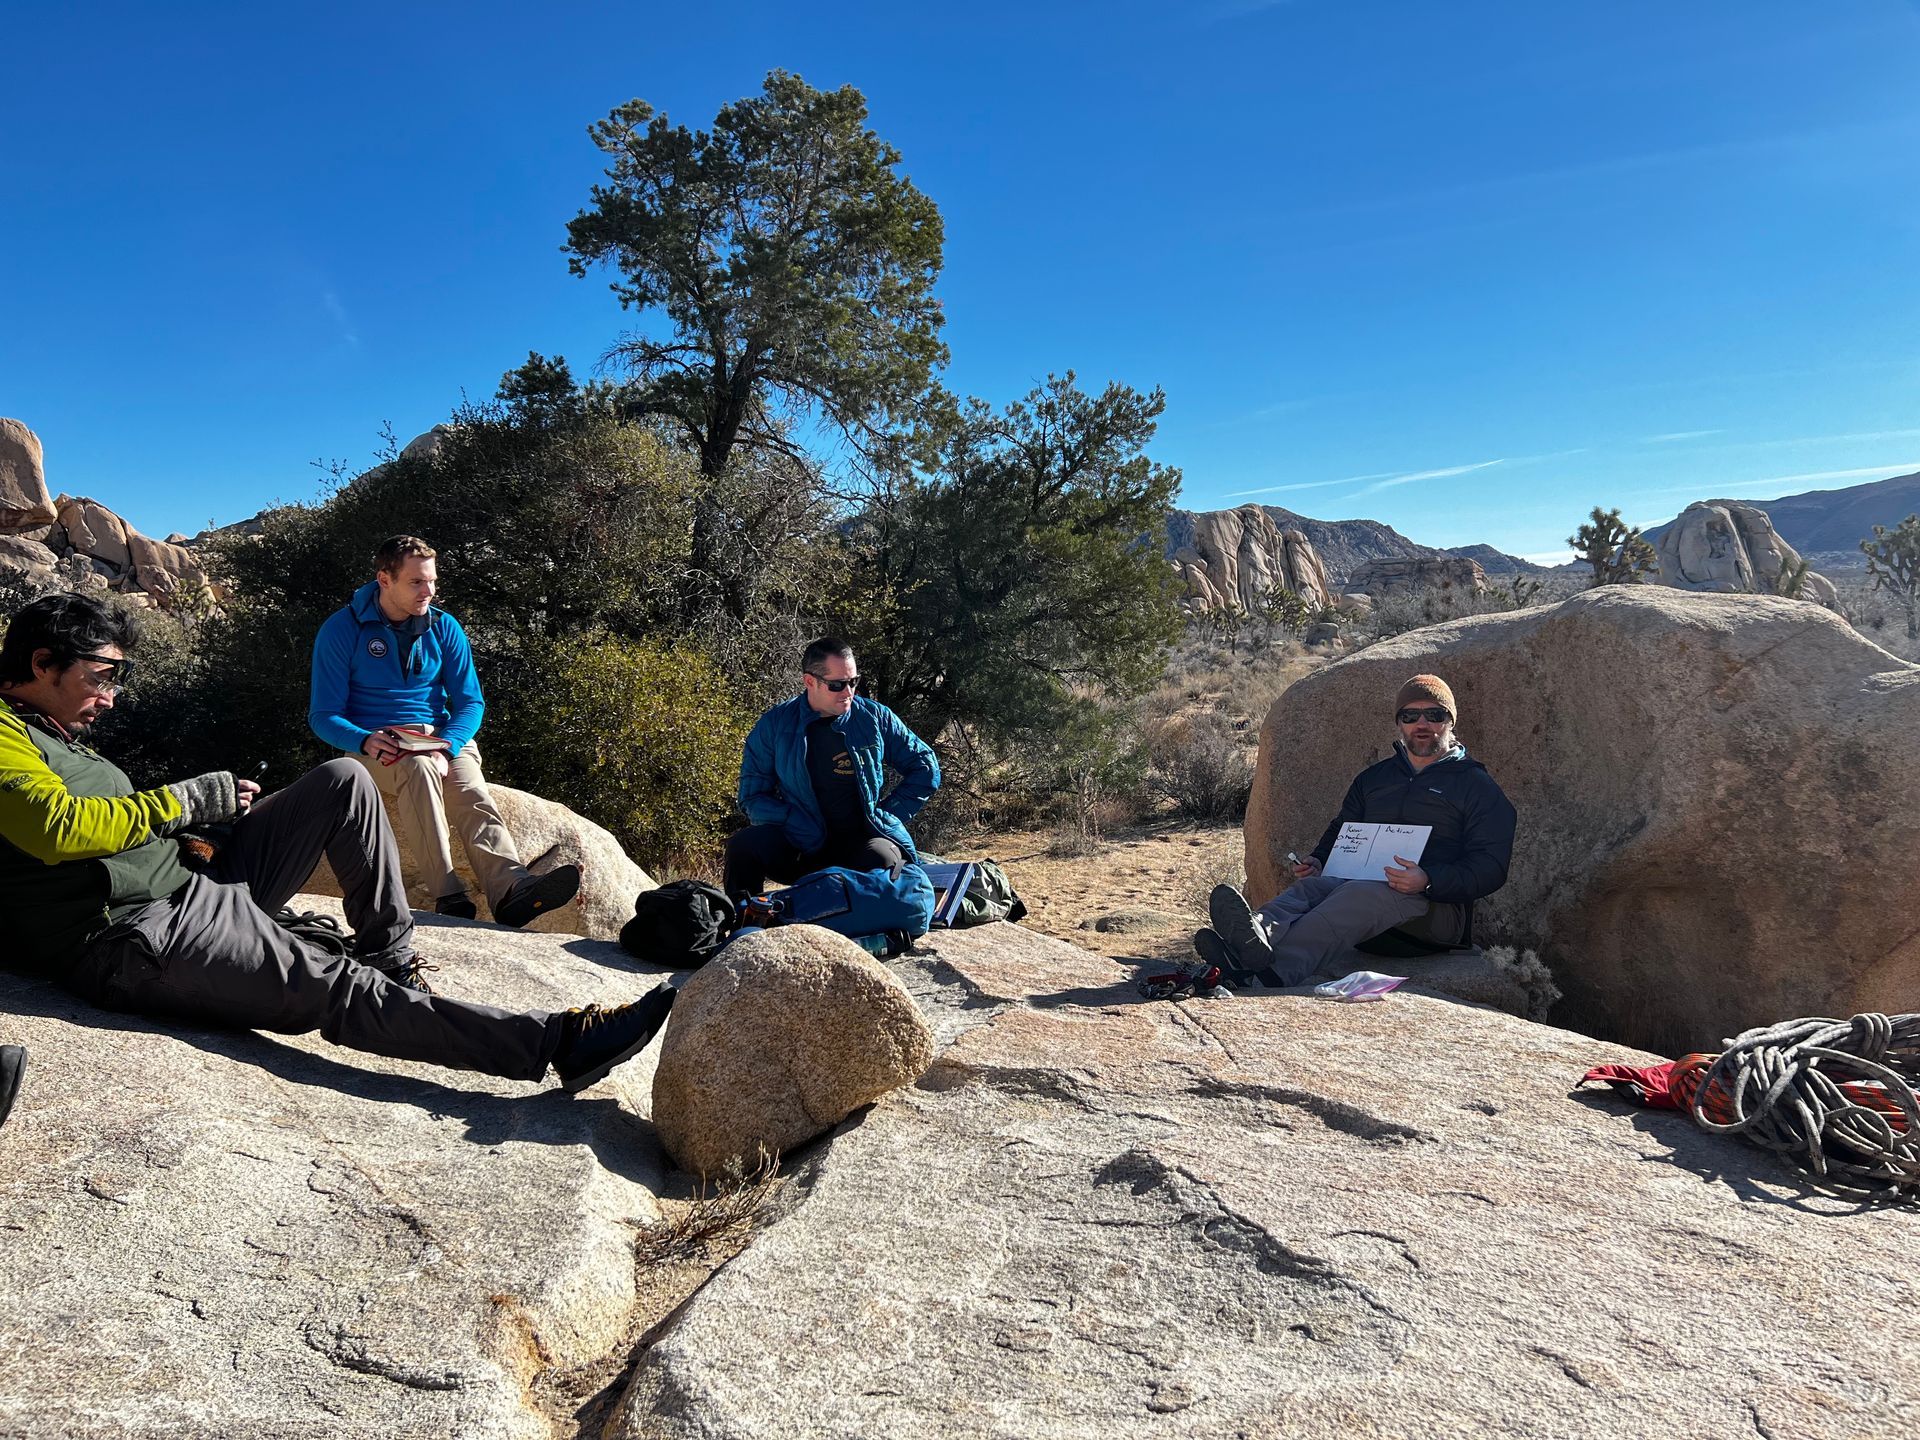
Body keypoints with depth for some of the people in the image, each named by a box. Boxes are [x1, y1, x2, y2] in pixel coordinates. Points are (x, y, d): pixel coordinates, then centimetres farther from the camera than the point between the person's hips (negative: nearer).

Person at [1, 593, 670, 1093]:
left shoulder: (59, 733, 24)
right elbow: (60, 827, -24)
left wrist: (197, 844, 4)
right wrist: (194, 797, -12)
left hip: (196, 883, 10)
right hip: (139, 939, -10)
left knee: (344, 781, 3)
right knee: (337, 990, -25)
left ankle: (393, 962, 1)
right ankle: (559, 1042, -33)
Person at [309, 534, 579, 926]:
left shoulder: (444, 628, 7)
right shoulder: (341, 630, -2)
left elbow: (470, 702, 4)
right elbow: (324, 716, -2)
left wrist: (446, 747, -17)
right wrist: (366, 741, -25)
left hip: (443, 737, 3)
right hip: (377, 747, -2)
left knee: (472, 792, -31)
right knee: (419, 768, -38)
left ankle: (510, 887, -56)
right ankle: (448, 896, -48)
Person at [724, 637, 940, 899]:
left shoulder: (874, 717, 4)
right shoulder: (774, 725, 1)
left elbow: (926, 768, 11)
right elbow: (753, 796, 1)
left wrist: (886, 815, 1)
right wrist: (801, 827, -14)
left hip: (860, 841, -1)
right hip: (800, 847, 1)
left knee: (881, 858, -35)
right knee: (743, 846, -27)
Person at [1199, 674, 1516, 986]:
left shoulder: (1478, 787, 9)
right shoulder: (1373, 778, 25)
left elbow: (1490, 867, -1)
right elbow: (1339, 833, 28)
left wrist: (1428, 881, -21)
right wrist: (1317, 861, 3)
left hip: (1437, 909, -5)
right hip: (1367, 886, 5)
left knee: (1363, 893, -37)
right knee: (1312, 885, -29)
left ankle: (1275, 965, -63)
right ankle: (1260, 935, -63)